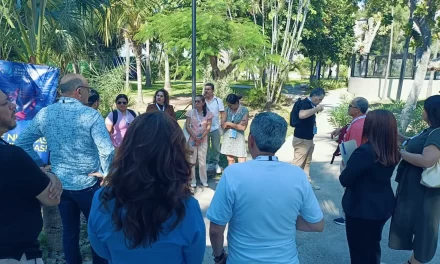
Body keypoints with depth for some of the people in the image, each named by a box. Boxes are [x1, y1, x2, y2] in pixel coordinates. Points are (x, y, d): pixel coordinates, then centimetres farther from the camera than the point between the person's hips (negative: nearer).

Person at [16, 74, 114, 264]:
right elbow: (107, 151, -24)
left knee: (69, 230, 19)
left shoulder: (44, 114, -2)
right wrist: (108, 176, -10)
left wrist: (39, 164, 10)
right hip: (88, 185, -5)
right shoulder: (90, 115, -19)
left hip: (60, 184, 5)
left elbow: (22, 143, 4)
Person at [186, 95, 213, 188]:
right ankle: (192, 181, 13)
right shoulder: (190, 112, -2)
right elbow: (187, 126, -5)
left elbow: (208, 128, -3)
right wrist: (195, 137, -12)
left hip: (203, 140, 0)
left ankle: (204, 180, 16)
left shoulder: (208, 114, -1)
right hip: (192, 139, 0)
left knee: (202, 161, 5)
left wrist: (201, 138, -12)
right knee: (191, 160, 3)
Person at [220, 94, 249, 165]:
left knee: (242, 162, -5)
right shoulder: (227, 109, 2)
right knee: (230, 159, 12)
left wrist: (229, 124, -9)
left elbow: (243, 127, -15)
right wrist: (236, 125, -11)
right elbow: (223, 125, -3)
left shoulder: (244, 110, -9)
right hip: (228, 138, 4)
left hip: (239, 138, -4)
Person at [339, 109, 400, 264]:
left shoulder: (364, 151, -28)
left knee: (359, 251, 12)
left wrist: (344, 168, -1)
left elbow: (345, 180, -20)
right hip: (383, 206, 7)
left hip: (361, 208, -7)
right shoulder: (393, 152, -3)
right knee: (373, 245, 28)